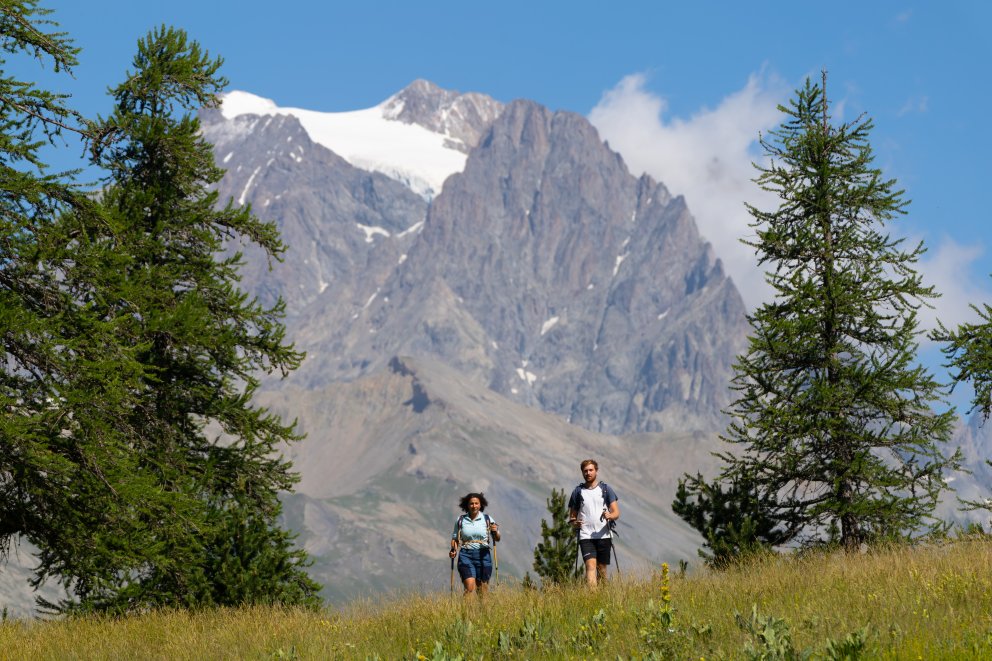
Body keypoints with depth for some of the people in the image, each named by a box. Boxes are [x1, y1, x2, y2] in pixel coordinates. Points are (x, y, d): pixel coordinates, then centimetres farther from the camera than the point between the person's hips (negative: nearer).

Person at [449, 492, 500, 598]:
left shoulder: (487, 519, 5)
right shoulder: (460, 520, 6)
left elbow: (497, 539, 5)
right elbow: (455, 538, 14)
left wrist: (495, 532, -17)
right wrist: (454, 550, -5)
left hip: (483, 555, 1)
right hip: (466, 555, -1)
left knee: (482, 589, 2)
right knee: (470, 587, -17)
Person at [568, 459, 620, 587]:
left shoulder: (606, 489, 9)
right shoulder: (577, 491, 11)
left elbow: (616, 513, 4)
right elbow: (572, 515, 16)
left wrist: (610, 515, -19)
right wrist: (574, 523, -7)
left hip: (604, 535, 1)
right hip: (586, 536, -1)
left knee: (602, 569, 4)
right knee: (590, 566, -16)